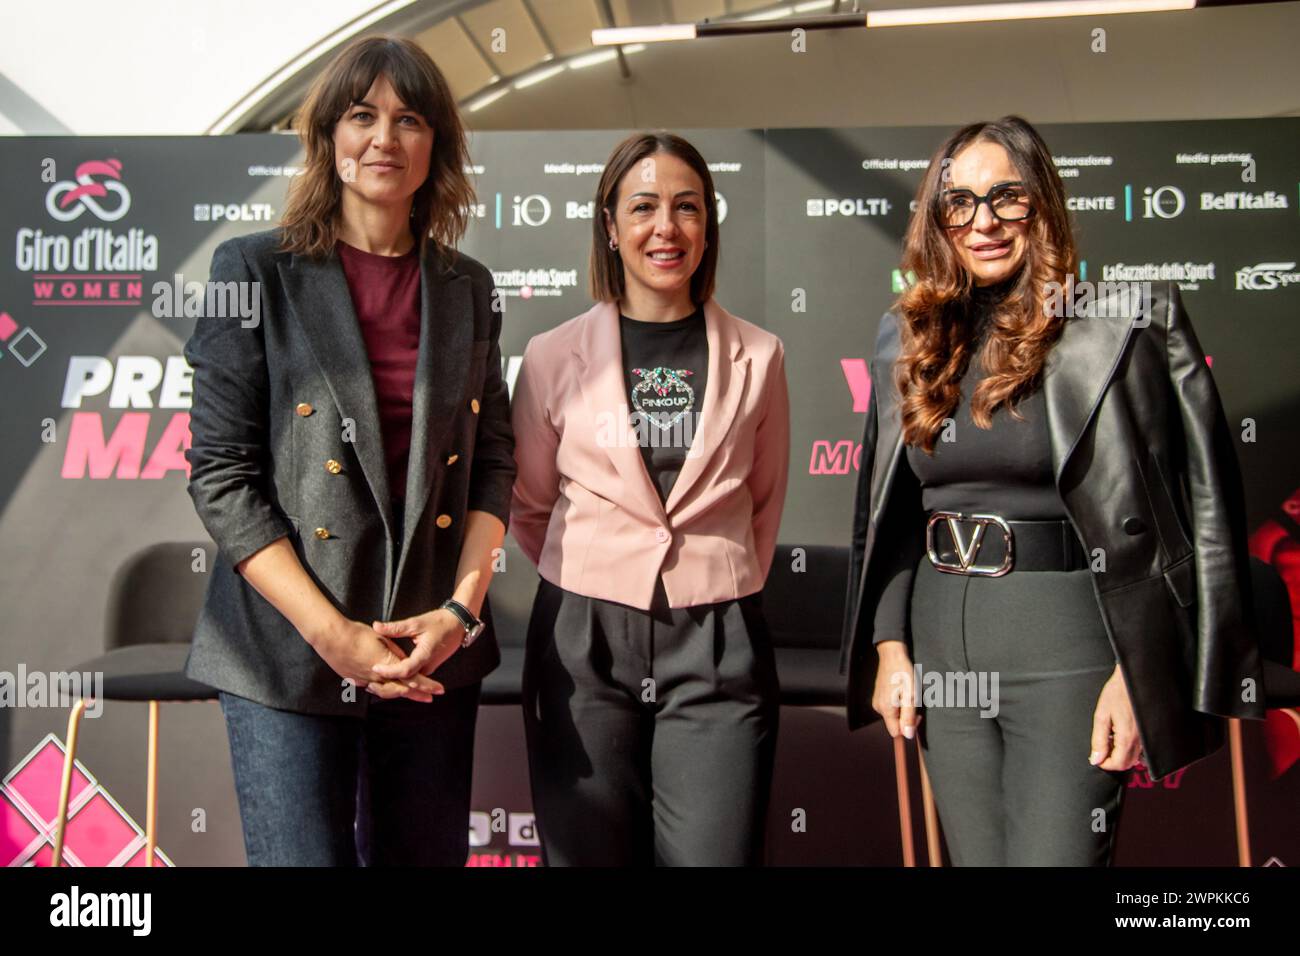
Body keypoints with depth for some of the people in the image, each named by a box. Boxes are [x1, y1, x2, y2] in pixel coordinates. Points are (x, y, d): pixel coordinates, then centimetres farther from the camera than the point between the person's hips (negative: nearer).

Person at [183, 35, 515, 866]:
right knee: (307, 855, 1)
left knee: (428, 853, 12)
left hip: (435, 648, 3)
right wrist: (329, 632, -13)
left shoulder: (468, 288, 9)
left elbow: (493, 461, 9)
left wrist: (462, 608, -6)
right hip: (287, 649, -3)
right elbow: (219, 471, -6)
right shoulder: (256, 269, -2)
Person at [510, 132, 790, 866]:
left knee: (712, 854, 2)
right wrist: (591, 582, 11)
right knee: (590, 854, 10)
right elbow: (528, 506, 11)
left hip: (719, 646, 0)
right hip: (583, 642, 0)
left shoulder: (757, 357, 3)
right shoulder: (556, 356, 0)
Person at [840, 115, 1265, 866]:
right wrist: (888, 644, 6)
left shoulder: (1126, 323, -6)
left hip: (1069, 647, -5)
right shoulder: (911, 338, 9)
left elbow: (1200, 503, -8)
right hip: (941, 643, 5)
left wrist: (1139, 669, -12)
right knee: (974, 856, 15)